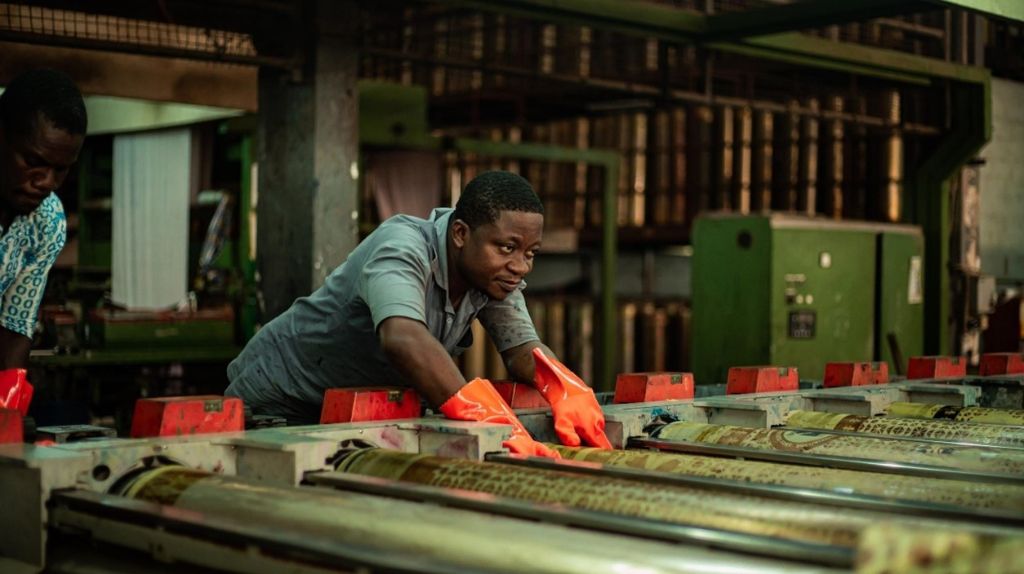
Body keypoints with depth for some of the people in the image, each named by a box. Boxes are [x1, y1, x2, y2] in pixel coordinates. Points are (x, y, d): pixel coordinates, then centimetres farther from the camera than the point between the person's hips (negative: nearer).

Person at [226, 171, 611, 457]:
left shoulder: (494, 271, -8)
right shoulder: (403, 248, -31)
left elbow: (522, 351, -12)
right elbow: (403, 338, -49)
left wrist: (565, 390, -36)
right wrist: (491, 422, -60)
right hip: (282, 405, -6)